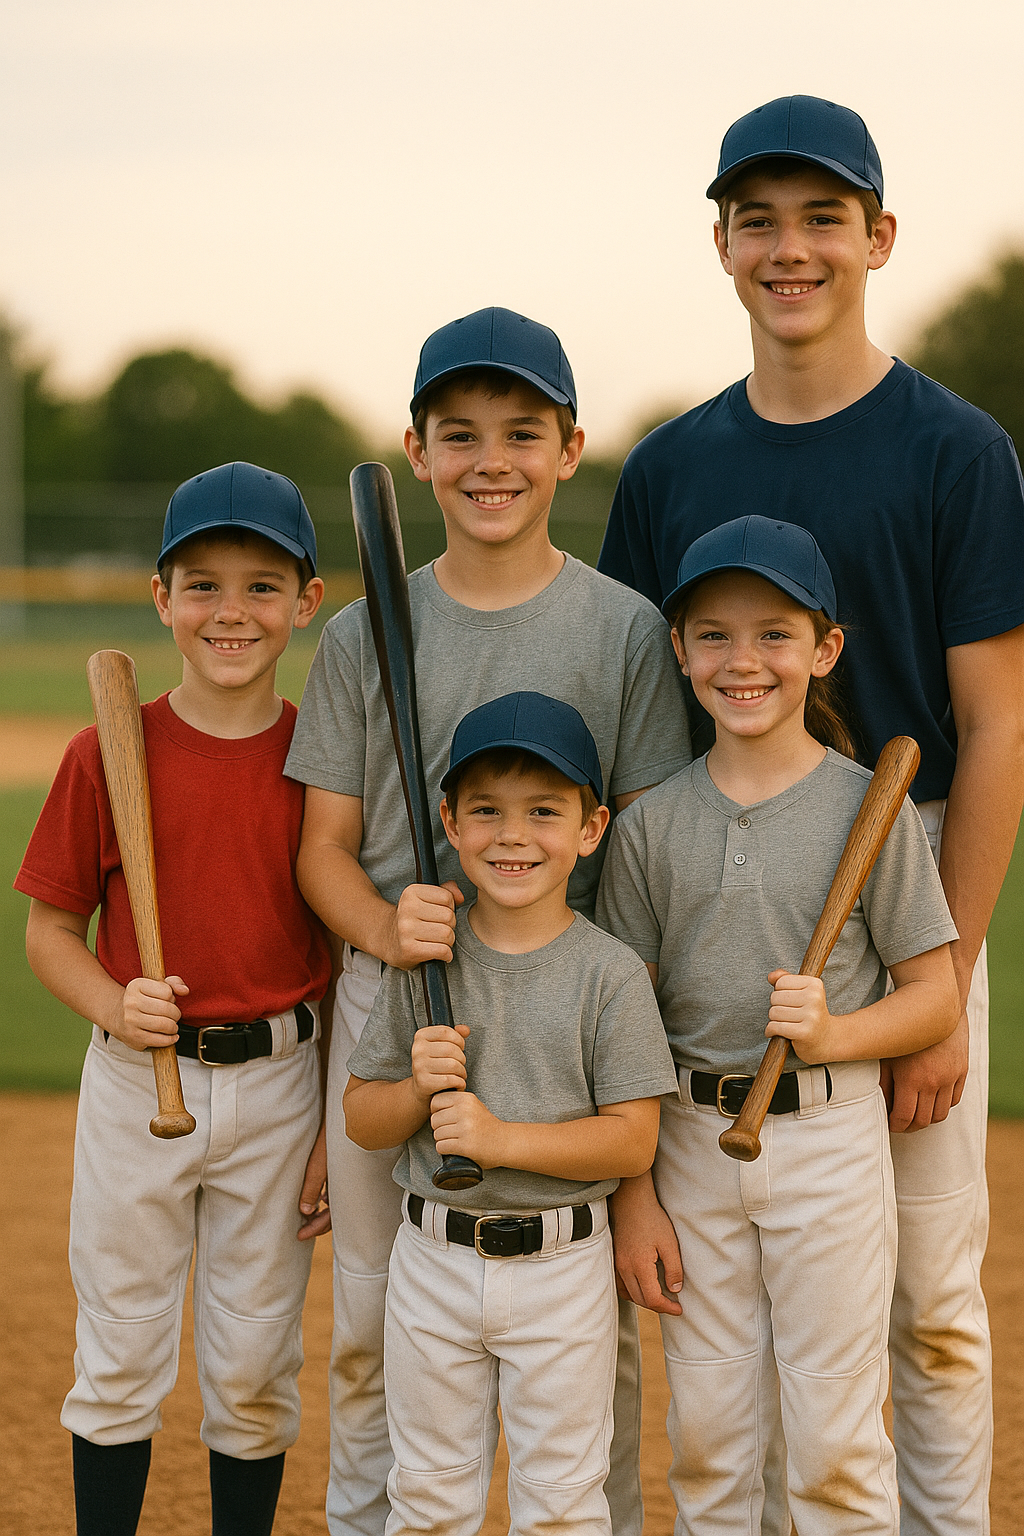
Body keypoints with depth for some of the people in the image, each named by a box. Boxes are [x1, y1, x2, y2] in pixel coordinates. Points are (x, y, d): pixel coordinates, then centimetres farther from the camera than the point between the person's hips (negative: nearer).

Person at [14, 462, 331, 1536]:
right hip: (138, 1082, -1)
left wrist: (341, 1123, 1)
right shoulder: (106, 755, -6)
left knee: (254, 1365, 11)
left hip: (279, 1086, 1)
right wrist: (114, 1005, -19)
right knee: (120, 1355, 9)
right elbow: (49, 931, 1)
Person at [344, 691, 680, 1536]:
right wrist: (418, 1089, -18)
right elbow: (360, 1119, 3)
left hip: (563, 1271, -2)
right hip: (435, 1263, 3)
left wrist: (501, 1138, -23)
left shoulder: (610, 973, -9)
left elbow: (632, 1141, -12)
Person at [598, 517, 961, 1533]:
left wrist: (832, 1034, -19)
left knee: (836, 1442, 1)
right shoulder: (651, 823, 2)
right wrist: (634, 1193, 0)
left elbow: (936, 998, -1)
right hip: (690, 1137, 3)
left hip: (829, 1135, -3)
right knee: (706, 1431, 10)